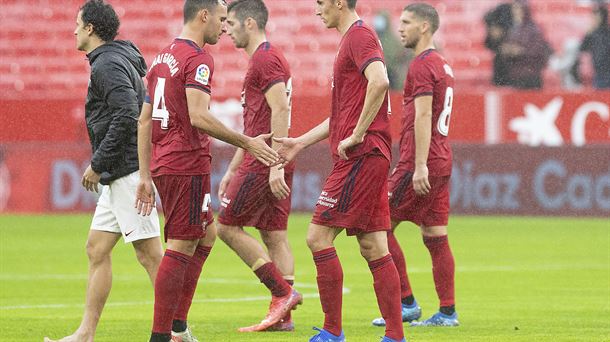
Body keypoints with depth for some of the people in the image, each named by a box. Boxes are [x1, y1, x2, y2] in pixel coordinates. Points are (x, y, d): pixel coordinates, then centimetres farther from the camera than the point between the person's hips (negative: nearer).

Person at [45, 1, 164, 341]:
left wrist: (98, 164, -18)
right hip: (120, 175, 11)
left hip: (129, 170, -11)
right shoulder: (121, 60, 19)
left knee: (150, 253, -9)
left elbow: (127, 115, -24)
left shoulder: (107, 65, -12)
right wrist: (102, 166, 20)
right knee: (97, 249, 11)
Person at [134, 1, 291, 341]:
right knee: (180, 248, -6)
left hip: (162, 165, 9)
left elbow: (144, 121, 17)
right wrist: (247, 143, -16)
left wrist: (146, 177, 19)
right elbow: (198, 117, -22)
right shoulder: (198, 58, -11)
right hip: (188, 165, -9)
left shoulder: (163, 58, 17)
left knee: (207, 234, 20)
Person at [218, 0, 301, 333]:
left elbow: (280, 111, -21)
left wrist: (274, 164, -25)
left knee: (227, 226, -6)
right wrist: (232, 170, 27)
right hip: (272, 162, 10)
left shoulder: (265, 59, -10)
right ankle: (282, 315, 3)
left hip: (264, 161, -10)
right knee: (274, 234, 6)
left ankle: (282, 291, -9)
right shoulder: (265, 59, 22)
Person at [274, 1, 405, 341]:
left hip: (360, 157, -10)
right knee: (373, 247, 7)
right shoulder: (354, 39, 22)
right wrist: (301, 142, 27)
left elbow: (379, 81, -29)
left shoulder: (360, 36, -10)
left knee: (319, 236, -7)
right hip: (371, 159, 10)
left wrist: (356, 136, -24)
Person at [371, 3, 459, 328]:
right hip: (441, 163, 9)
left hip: (421, 164, -9)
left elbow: (423, 116, -19)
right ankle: (447, 311, 6)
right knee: (435, 236, 8)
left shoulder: (422, 66, -12)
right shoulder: (442, 65, 18)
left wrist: (419, 165, -24)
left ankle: (406, 303, -5)